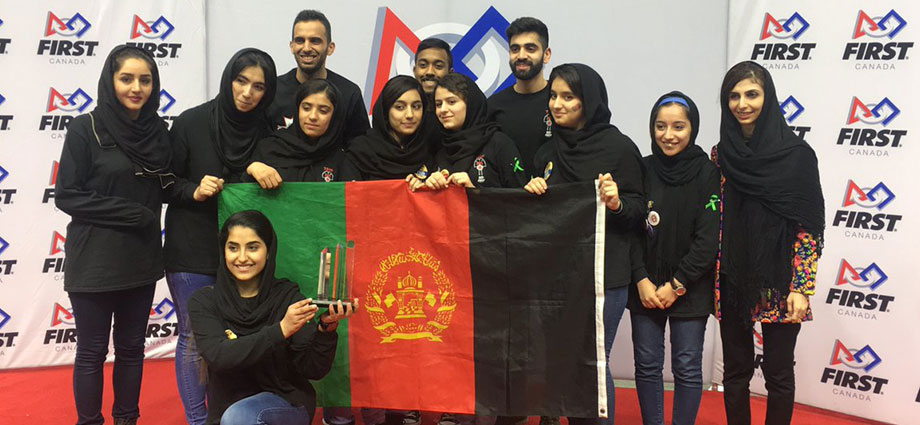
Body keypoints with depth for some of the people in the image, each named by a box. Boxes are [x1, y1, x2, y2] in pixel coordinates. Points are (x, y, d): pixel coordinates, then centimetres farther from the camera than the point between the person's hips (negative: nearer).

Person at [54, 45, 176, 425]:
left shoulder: (158, 130, 5)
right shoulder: (86, 129, -9)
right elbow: (66, 195, -10)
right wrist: (130, 213, -15)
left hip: (141, 258, 4)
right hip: (94, 261, -4)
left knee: (131, 347, 14)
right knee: (92, 351, 7)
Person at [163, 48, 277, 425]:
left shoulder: (266, 131, 1)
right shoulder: (191, 123, -7)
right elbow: (165, 184, -2)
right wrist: (194, 191, -19)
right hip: (193, 251, -3)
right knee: (194, 338, 3)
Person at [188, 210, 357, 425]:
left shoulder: (288, 296, -4)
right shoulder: (204, 301, -2)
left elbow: (314, 370, -9)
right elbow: (217, 356, -19)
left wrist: (326, 328, -27)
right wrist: (280, 330, -28)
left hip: (288, 402, -1)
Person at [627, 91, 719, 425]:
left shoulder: (708, 174, -6)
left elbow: (708, 239, -9)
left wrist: (676, 285, -11)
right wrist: (642, 281, -9)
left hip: (690, 289, -2)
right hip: (645, 287, 3)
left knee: (687, 368, 3)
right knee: (647, 365, 8)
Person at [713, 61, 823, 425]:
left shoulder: (797, 154, -7)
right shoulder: (721, 154, 4)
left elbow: (810, 227, -8)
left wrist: (801, 288, -12)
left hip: (778, 282, -3)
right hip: (732, 282, 3)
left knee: (778, 372, 6)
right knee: (736, 370, 12)